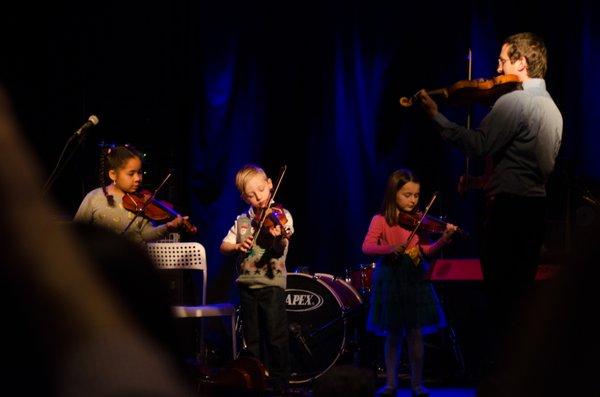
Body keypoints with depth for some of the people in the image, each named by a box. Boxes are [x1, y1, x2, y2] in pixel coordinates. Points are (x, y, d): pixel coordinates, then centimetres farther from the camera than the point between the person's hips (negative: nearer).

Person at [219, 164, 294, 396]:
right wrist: (238, 246, -13)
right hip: (247, 284, 4)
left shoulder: (281, 216, -3)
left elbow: (282, 247, -17)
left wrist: (279, 237, -40)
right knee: (252, 339, 10)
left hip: (272, 283, -4)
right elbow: (223, 246, 8)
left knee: (277, 338, -5)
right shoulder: (242, 221, 9)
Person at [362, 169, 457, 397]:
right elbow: (367, 247, -14)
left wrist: (444, 239, -19)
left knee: (415, 333, 2)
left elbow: (427, 250, -2)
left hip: (415, 279, 1)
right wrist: (390, 248, -31)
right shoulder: (381, 220, -3)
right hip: (390, 279, -1)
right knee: (392, 334, 6)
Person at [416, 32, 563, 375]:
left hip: (510, 206, -9)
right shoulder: (552, 107, 15)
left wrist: (435, 115, -13)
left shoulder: (513, 102, -14)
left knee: (501, 288, -5)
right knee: (524, 288, 13)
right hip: (538, 205, 9)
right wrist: (487, 180, 21)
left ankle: (500, 360, -4)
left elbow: (477, 144, -18)